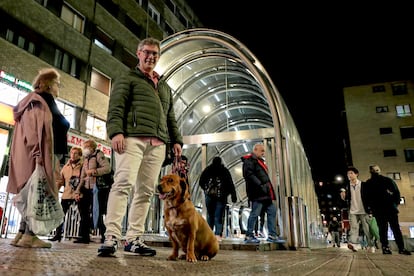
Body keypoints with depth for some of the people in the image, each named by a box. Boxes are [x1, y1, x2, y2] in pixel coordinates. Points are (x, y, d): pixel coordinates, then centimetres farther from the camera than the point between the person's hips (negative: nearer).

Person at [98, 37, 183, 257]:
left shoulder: (165, 87, 30)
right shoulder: (127, 79, 14)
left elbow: (171, 117, 27)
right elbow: (115, 107, 0)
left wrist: (176, 140, 14)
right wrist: (116, 131, -16)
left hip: (157, 144, 5)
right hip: (133, 138, -5)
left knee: (146, 190, 0)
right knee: (123, 183, -16)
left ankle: (133, 239, 4)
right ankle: (111, 237, -13)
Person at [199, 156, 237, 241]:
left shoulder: (207, 170, 7)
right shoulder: (225, 171, 3)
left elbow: (201, 182, 8)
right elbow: (230, 184, -1)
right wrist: (233, 196, 1)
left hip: (209, 195, 2)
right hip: (221, 196, -2)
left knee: (210, 215, 13)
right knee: (219, 215, 1)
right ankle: (218, 234, -8)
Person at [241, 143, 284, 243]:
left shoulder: (259, 161, 24)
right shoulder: (249, 160, -7)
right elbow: (248, 174, -20)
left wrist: (268, 187, 15)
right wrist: (260, 185, -23)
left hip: (265, 193, 10)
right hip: (257, 193, -10)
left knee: (272, 211, 9)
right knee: (255, 213, -6)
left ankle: (272, 235, 14)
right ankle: (249, 236, 4)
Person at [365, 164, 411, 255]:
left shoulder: (388, 180, 13)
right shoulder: (368, 184, 11)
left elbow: (396, 191, 9)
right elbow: (368, 197, 7)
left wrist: (395, 204, -1)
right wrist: (372, 207, -3)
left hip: (391, 208, 1)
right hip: (379, 210, -1)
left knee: (396, 228, -2)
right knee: (383, 229, 0)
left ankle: (401, 248, 1)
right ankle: (385, 247, 2)